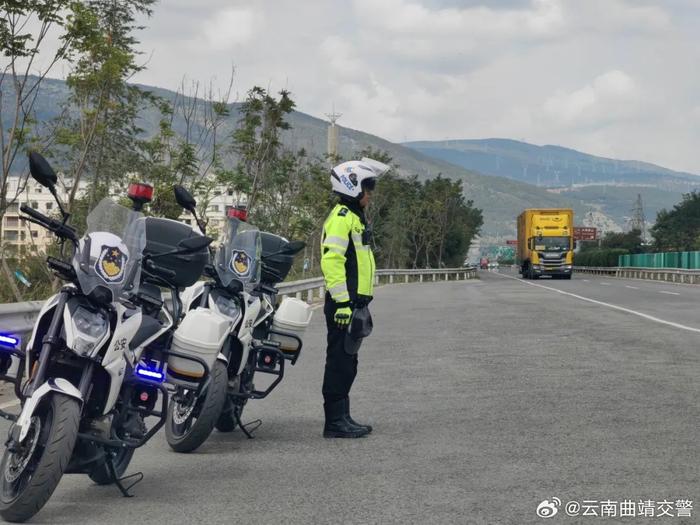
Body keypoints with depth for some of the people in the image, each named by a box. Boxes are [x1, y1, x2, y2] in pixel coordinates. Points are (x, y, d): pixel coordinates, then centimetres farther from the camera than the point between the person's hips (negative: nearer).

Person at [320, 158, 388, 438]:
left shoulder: (355, 217, 21)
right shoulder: (342, 217, -12)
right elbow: (331, 260, -22)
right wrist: (342, 301, -25)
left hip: (354, 302, 10)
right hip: (344, 303, -10)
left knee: (347, 363, 13)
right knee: (339, 361, -7)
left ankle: (342, 418, 20)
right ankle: (335, 422, -5)